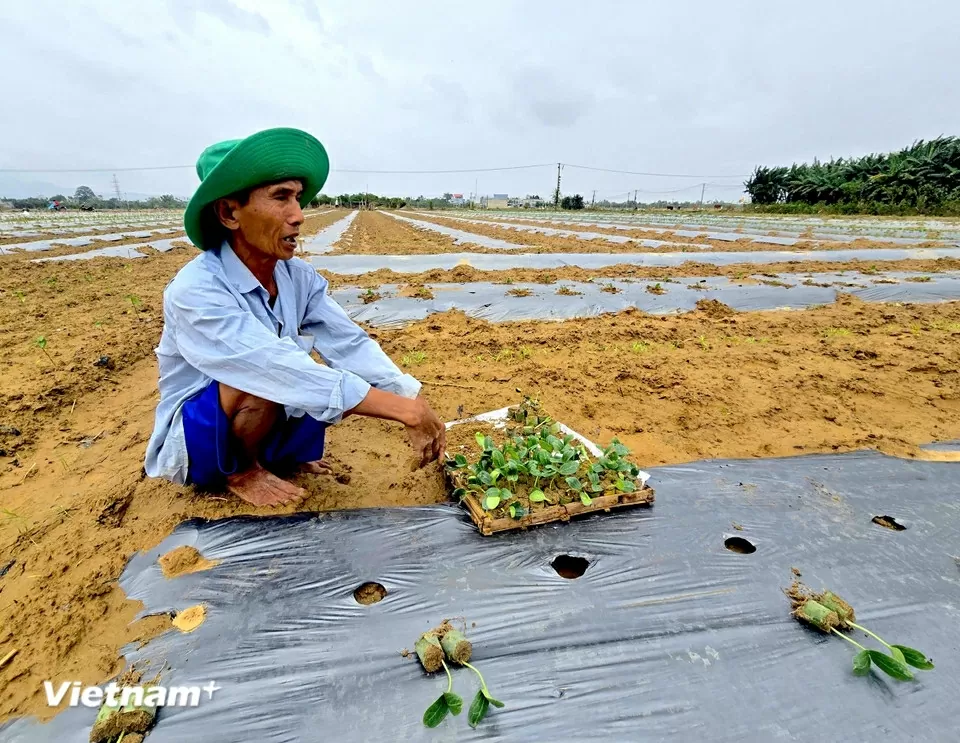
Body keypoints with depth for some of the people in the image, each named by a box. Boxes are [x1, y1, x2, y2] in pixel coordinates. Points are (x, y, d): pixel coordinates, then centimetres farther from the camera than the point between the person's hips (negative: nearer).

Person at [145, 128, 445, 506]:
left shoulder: (299, 276, -10)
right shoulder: (195, 292, -30)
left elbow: (351, 344, -17)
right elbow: (282, 370, -39)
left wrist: (416, 402, -31)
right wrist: (405, 409, -42)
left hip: (266, 420, 6)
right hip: (191, 442, -5)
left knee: (349, 379, -13)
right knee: (266, 376, -34)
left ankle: (275, 456, 8)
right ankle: (243, 472, -4)